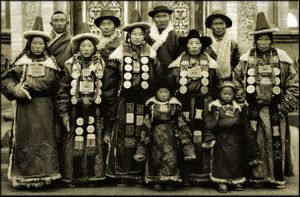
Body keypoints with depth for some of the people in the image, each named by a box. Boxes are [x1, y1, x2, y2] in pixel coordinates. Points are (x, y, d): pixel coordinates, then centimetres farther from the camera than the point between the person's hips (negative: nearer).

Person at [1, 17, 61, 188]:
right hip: (25, 108, 0)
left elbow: (50, 82, -3)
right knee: (25, 139, -1)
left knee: (43, 139, -2)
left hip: (44, 108, 0)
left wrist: (27, 85, -7)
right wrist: (16, 89, -13)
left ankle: (43, 175, 4)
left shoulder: (50, 63, 10)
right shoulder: (21, 62, 10)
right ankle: (24, 176, 6)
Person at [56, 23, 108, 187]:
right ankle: (73, 177, 12)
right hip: (75, 111, -1)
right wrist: (63, 113, -6)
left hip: (95, 112, 1)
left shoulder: (101, 65, 6)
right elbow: (63, 91, 0)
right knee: (75, 145, 1)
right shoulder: (70, 65, 3)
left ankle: (92, 176, 16)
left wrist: (105, 113, 5)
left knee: (93, 144, 5)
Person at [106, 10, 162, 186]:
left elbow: (159, 76, 4)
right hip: (125, 101, -1)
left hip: (144, 101, 1)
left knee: (142, 136, 5)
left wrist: (154, 95, -1)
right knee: (124, 135, 1)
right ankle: (122, 174, 9)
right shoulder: (121, 51, 4)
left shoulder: (150, 52, 7)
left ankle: (140, 173, 15)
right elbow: (111, 75, 4)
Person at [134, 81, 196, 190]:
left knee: (170, 156, -4)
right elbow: (146, 125, 3)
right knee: (155, 157, 1)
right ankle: (157, 181, 14)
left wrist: (188, 147, -4)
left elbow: (182, 125, 1)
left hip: (170, 136, 0)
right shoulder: (152, 106, 1)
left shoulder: (175, 106, 0)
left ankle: (170, 181, 10)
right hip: (156, 135, 1)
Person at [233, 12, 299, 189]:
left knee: (277, 143, 5)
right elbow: (237, 81, 7)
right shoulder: (246, 59, 4)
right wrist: (241, 103, 0)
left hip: (275, 110, -1)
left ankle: (278, 178, 16)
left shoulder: (282, 58, 1)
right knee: (257, 143, 6)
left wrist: (285, 105, -4)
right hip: (255, 109, 1)